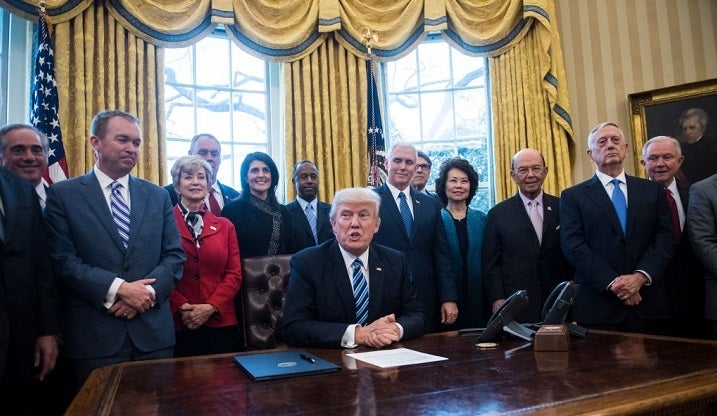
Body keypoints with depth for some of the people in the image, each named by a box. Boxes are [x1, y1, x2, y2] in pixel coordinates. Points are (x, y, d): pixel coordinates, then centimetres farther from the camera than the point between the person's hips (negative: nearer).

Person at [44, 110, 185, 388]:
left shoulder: (158, 196, 10)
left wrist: (148, 291, -11)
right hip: (94, 333, -2)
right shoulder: (63, 194, 2)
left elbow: (175, 255, 6)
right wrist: (118, 288, -17)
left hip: (154, 331, 3)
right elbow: (62, 261, -7)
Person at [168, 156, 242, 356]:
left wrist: (211, 307, -8)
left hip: (220, 323, 3)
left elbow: (234, 274, 5)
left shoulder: (225, 226, 10)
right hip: (176, 324, -2)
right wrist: (181, 307, -13)